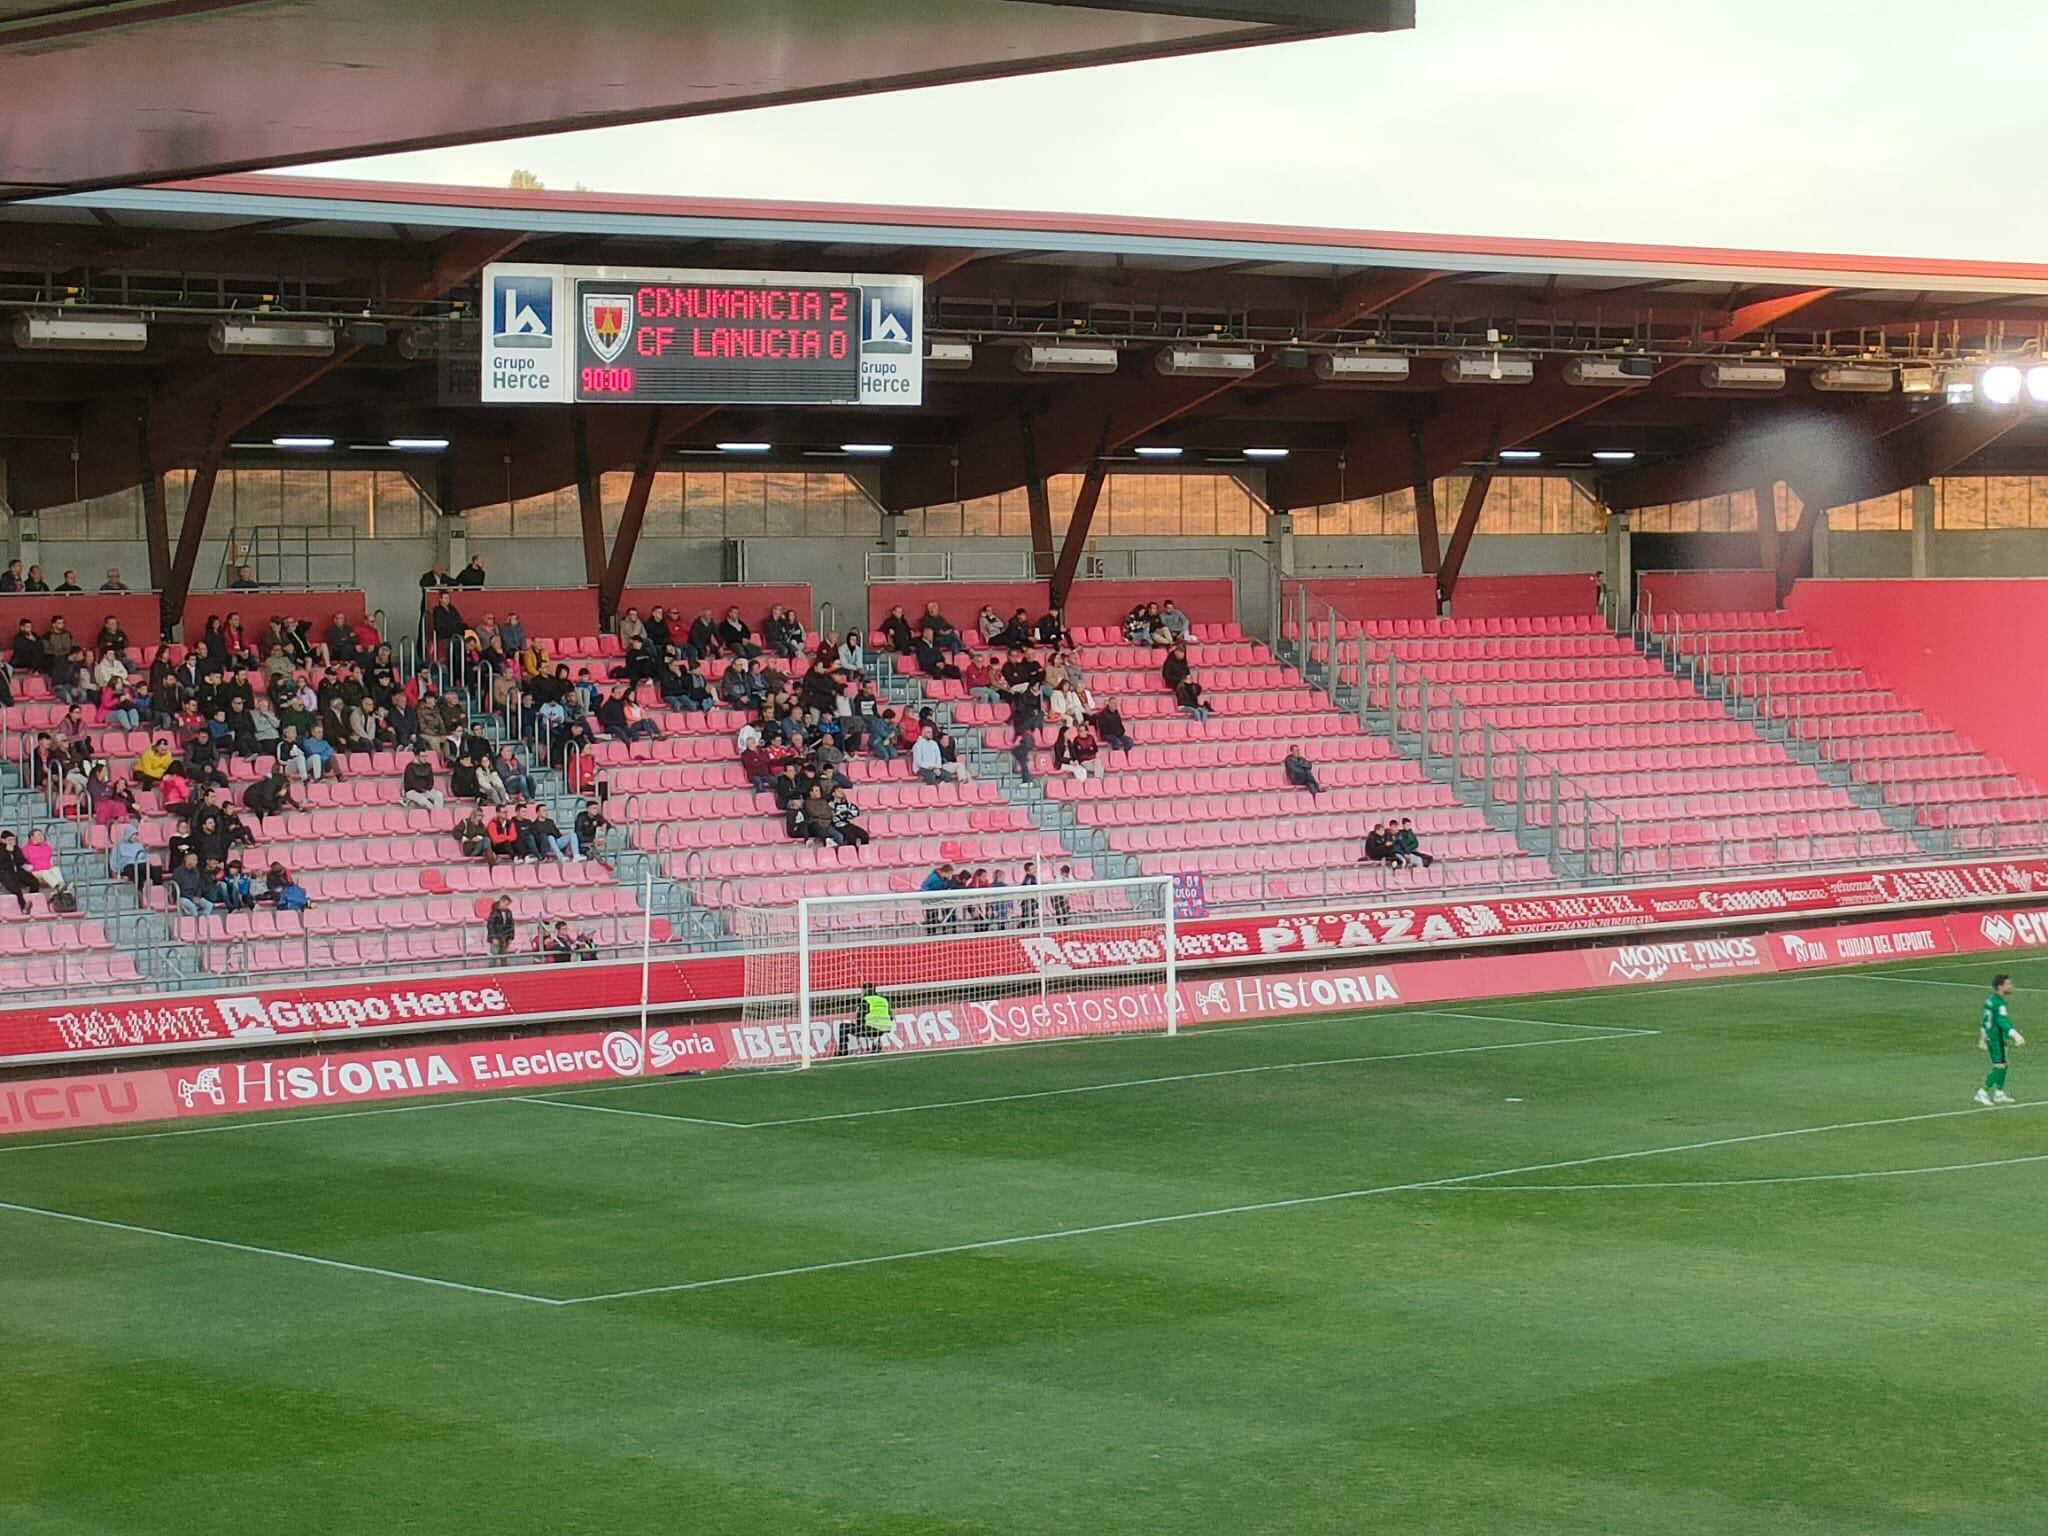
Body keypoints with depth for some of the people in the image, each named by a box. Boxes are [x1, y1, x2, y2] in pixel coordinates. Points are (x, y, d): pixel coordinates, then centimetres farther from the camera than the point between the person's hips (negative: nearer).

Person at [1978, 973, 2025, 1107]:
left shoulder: (1990, 1000, 11)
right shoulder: (1999, 1003, -19)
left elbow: (1984, 1019, 21)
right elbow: (2003, 1021, -33)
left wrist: (1982, 1037, 32)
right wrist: (2015, 1034, -44)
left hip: (1990, 1036, 10)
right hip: (1997, 1039, -10)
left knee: (2002, 1065, 17)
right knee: (1999, 1066, -7)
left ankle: (1999, 1093, 23)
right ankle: (1983, 1093, -5)